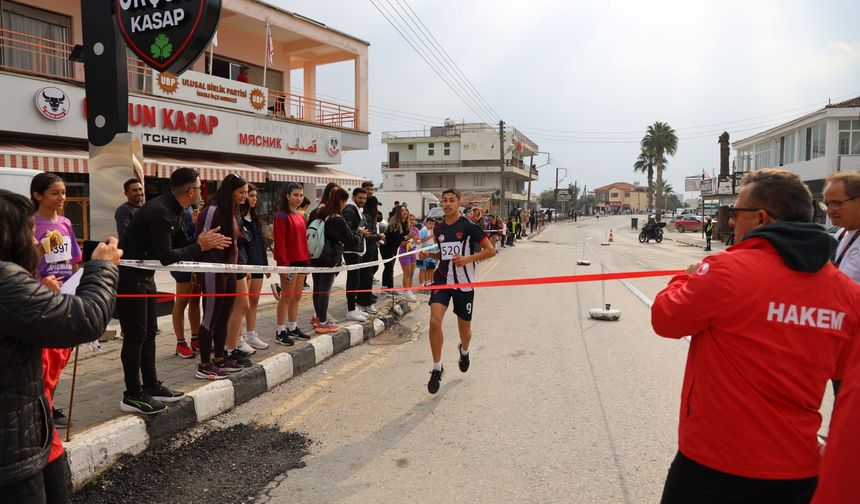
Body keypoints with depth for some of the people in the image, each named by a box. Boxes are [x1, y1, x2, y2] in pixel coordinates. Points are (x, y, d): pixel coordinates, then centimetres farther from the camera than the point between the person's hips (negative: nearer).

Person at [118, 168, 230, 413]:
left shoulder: (173, 209, 5)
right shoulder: (160, 212, -25)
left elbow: (181, 242, 14)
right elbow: (166, 256, -26)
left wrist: (206, 242, -2)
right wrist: (199, 247, -16)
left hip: (144, 274, 10)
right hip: (128, 275, -10)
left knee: (149, 331, 14)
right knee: (136, 335, -4)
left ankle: (151, 386, 23)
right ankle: (132, 396, 6)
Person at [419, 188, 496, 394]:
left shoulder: (469, 226, -10)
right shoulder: (438, 229, 7)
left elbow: (491, 251, -10)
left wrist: (468, 259, -23)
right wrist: (428, 254, 2)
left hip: (464, 283, -3)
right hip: (442, 279, 3)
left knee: (464, 329, 11)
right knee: (435, 321, -17)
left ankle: (464, 351, 48)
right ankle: (437, 368, -2)